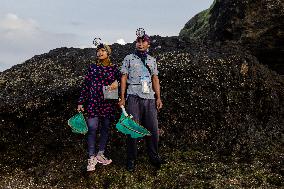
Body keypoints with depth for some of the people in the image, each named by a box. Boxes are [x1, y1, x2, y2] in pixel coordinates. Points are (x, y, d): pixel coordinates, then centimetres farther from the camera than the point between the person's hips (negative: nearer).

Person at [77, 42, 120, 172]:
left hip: (109, 103, 2)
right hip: (94, 102, -1)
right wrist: (81, 102, 2)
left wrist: (117, 82, -16)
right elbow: (85, 84, 5)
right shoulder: (92, 67, 5)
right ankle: (91, 158, -1)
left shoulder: (114, 68, 5)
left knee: (105, 128, 9)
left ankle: (100, 155, 23)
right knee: (92, 128, -9)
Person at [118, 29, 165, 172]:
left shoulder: (152, 60, 17)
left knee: (153, 128, 2)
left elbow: (155, 79, 16)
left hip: (149, 97, 3)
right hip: (134, 97, -3)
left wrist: (158, 97, 8)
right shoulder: (129, 58, 7)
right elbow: (123, 78, 3)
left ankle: (154, 157, 17)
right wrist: (122, 98, -4)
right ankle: (131, 160, 7)